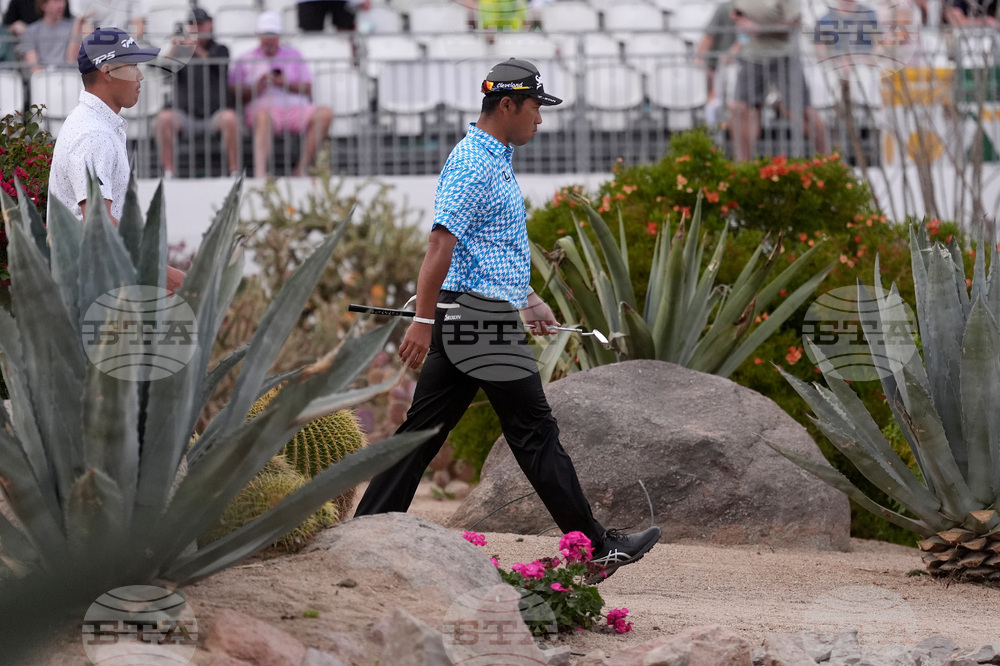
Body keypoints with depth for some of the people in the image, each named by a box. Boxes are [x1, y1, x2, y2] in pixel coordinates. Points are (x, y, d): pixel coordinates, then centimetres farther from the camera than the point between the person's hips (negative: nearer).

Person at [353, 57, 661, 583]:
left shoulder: (495, 160, 18)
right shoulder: (473, 165, -15)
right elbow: (441, 243, -21)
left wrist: (528, 298, 30)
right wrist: (423, 320, -25)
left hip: (462, 320, 10)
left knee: (424, 430, 7)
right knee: (535, 433, -5)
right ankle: (595, 548, -1)